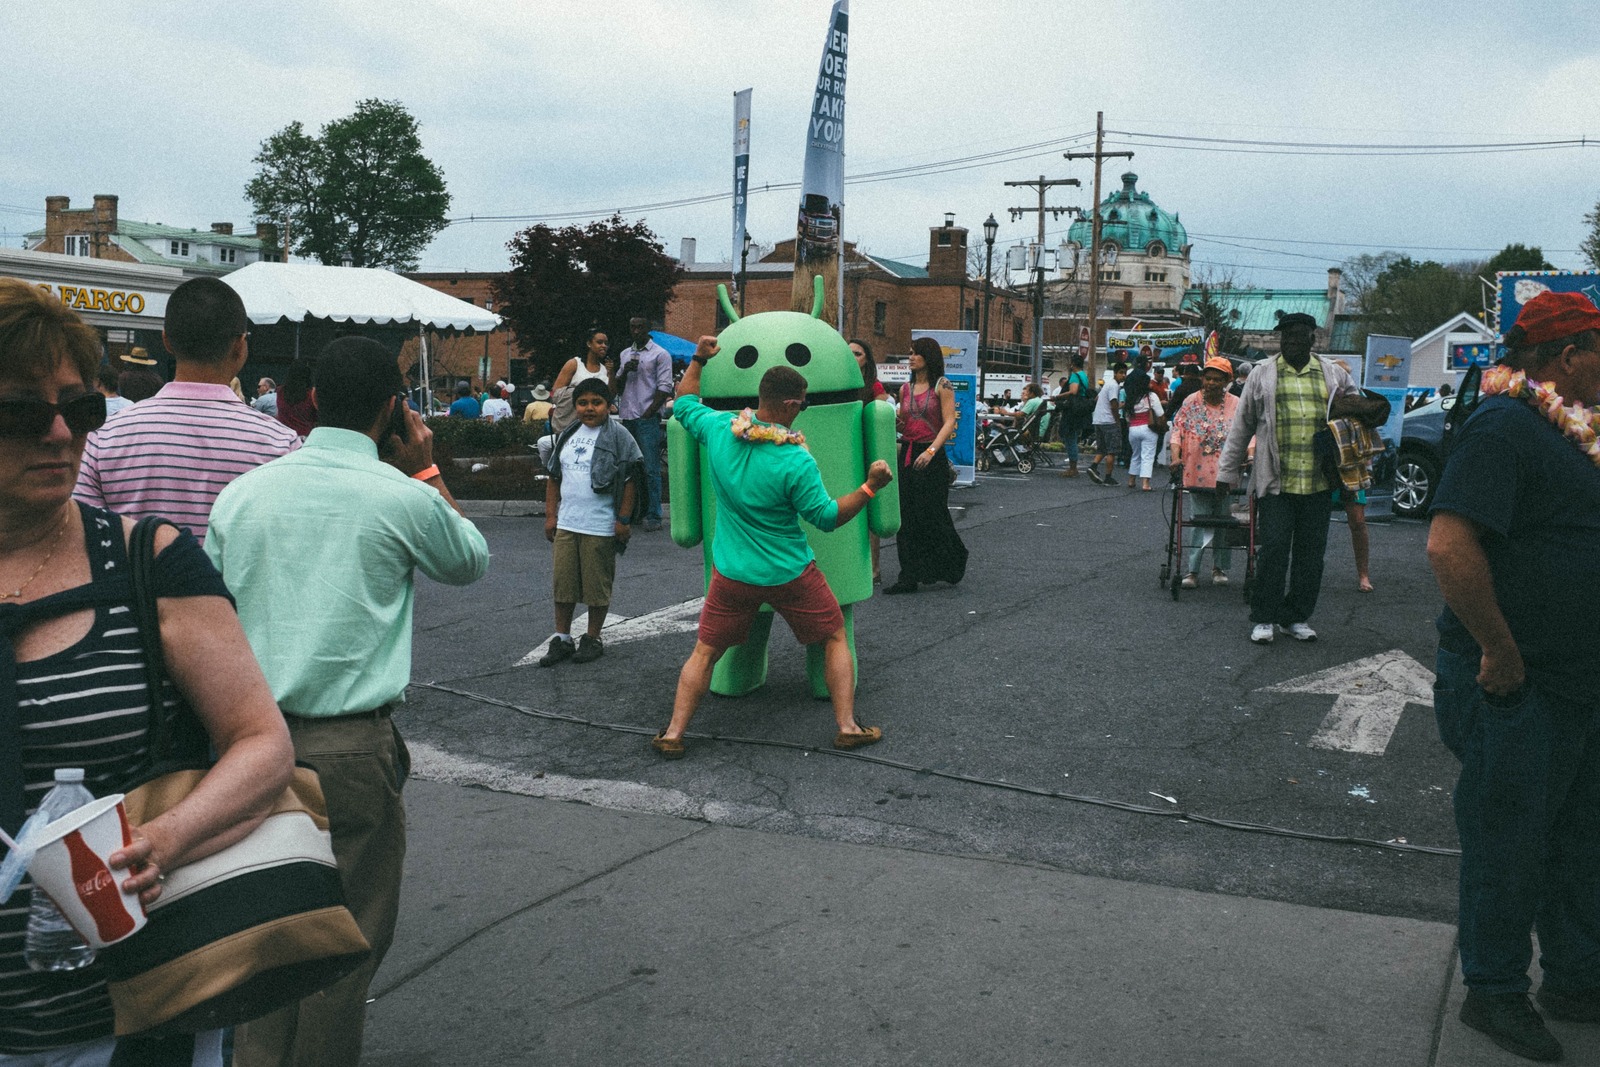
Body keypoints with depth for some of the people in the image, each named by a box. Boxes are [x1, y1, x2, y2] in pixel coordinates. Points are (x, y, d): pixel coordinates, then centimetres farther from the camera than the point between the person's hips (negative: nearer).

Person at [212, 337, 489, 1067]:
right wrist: (426, 469, 15)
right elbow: (471, 562, 11)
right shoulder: (403, 498, -10)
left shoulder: (244, 491, 2)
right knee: (349, 933, 10)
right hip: (349, 748, -4)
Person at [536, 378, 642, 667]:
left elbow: (630, 479, -9)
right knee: (562, 581, 9)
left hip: (600, 527, -5)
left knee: (597, 584, 4)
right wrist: (550, 515, 11)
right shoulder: (568, 435, 10)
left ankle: (592, 639, 19)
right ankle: (561, 638, 21)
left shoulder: (618, 436, -7)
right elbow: (554, 477, 16)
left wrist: (623, 520, -11)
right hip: (566, 524, 6)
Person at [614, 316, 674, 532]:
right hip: (627, 418, 6)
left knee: (650, 468, -7)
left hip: (648, 419, -6)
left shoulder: (660, 354, 0)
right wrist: (625, 371, -2)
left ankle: (653, 516, -5)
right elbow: (618, 388, 18)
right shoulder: (625, 354, 18)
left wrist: (647, 414, -12)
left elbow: (664, 388, -7)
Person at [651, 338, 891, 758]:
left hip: (732, 573, 3)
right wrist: (870, 486, -8)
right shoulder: (796, 461, -21)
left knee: (704, 652, 15)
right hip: (790, 575, -3)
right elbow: (828, 518, -13)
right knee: (836, 639, 16)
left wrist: (698, 360, 22)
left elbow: (683, 404, 12)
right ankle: (847, 726, 14)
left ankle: (674, 733, 11)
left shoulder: (718, 428, -10)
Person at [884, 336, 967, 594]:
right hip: (906, 454, 6)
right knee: (907, 517, 3)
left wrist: (931, 451, -21)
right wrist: (893, 421, -6)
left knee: (931, 515, -3)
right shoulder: (906, 388, 12)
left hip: (932, 457, -6)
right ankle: (909, 577, 6)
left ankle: (952, 566, 19)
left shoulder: (942, 386, -4)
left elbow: (949, 422, -10)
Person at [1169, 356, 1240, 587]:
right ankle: (1192, 570, -1)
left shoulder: (1236, 405, 3)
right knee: (1197, 520, -2)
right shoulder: (1191, 403, 3)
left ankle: (1220, 568, 20)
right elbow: (1177, 430, 0)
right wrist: (1176, 457, -14)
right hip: (1197, 473, -1)